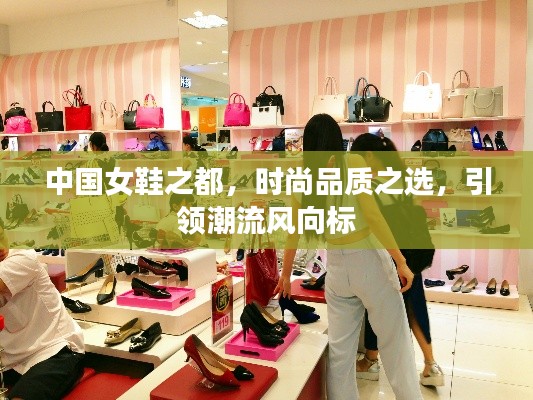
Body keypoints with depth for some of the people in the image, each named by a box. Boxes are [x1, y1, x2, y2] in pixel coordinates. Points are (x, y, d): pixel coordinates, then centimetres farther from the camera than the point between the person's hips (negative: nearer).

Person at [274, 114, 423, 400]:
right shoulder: (352, 163, -9)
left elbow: (293, 234, 11)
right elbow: (373, 217, -16)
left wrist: (286, 275, 23)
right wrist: (401, 261, -9)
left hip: (336, 266, 4)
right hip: (369, 259, -3)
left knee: (340, 349, 13)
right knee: (395, 342, 10)